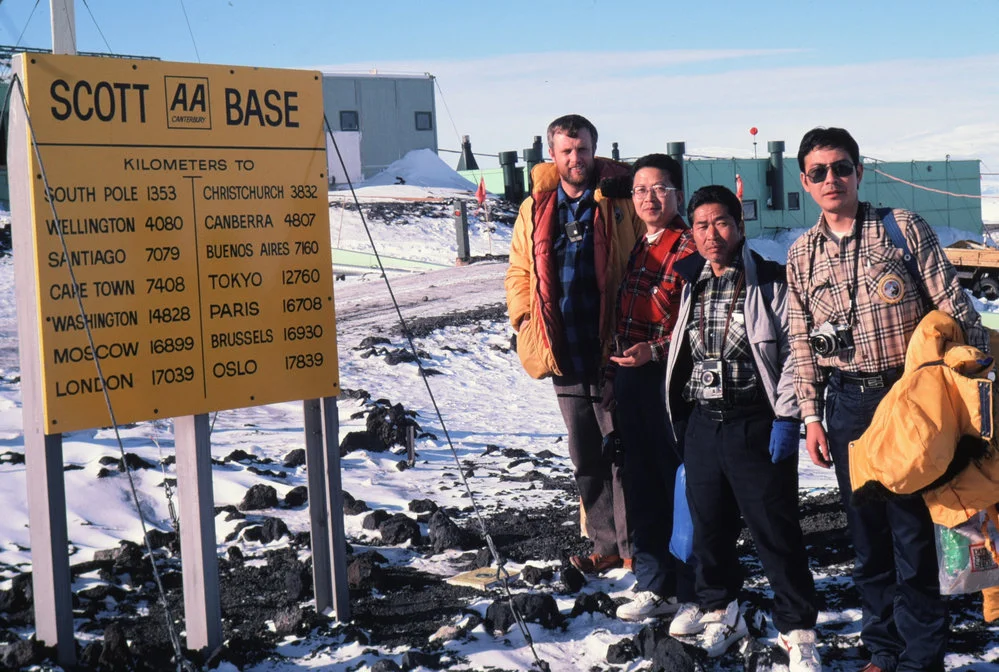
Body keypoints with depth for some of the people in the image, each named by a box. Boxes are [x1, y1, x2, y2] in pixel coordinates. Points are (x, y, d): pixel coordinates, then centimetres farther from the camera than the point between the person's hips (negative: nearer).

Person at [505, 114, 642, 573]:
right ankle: (606, 545, 23)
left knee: (622, 453, -1)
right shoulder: (536, 208, 9)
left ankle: (633, 546, 9)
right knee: (585, 459, 12)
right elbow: (519, 271, 19)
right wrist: (525, 318, 5)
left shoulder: (620, 203, -3)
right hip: (563, 357, 5)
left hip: (612, 354, -4)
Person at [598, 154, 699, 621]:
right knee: (641, 488, 13)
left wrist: (654, 350, -23)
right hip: (631, 379, 8)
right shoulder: (638, 249, 16)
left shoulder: (689, 249, -9)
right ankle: (653, 585, 24)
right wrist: (612, 376, 18)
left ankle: (692, 592, 8)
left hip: (668, 380, -8)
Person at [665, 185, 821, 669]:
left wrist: (786, 417, -14)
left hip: (757, 425, -5)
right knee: (709, 525, 13)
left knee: (775, 530, -2)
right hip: (702, 424, 5)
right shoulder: (690, 285, 11)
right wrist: (679, 415, 14)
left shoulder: (770, 282, -6)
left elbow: (793, 352, -9)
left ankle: (797, 630, 7)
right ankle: (720, 612, 31)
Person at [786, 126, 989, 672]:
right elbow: (802, 342, 12)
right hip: (847, 405, 3)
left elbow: (955, 309, -2)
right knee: (866, 532, 10)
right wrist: (812, 416, 7)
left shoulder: (905, 229, -2)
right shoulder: (801, 255, 7)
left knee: (912, 528, -1)